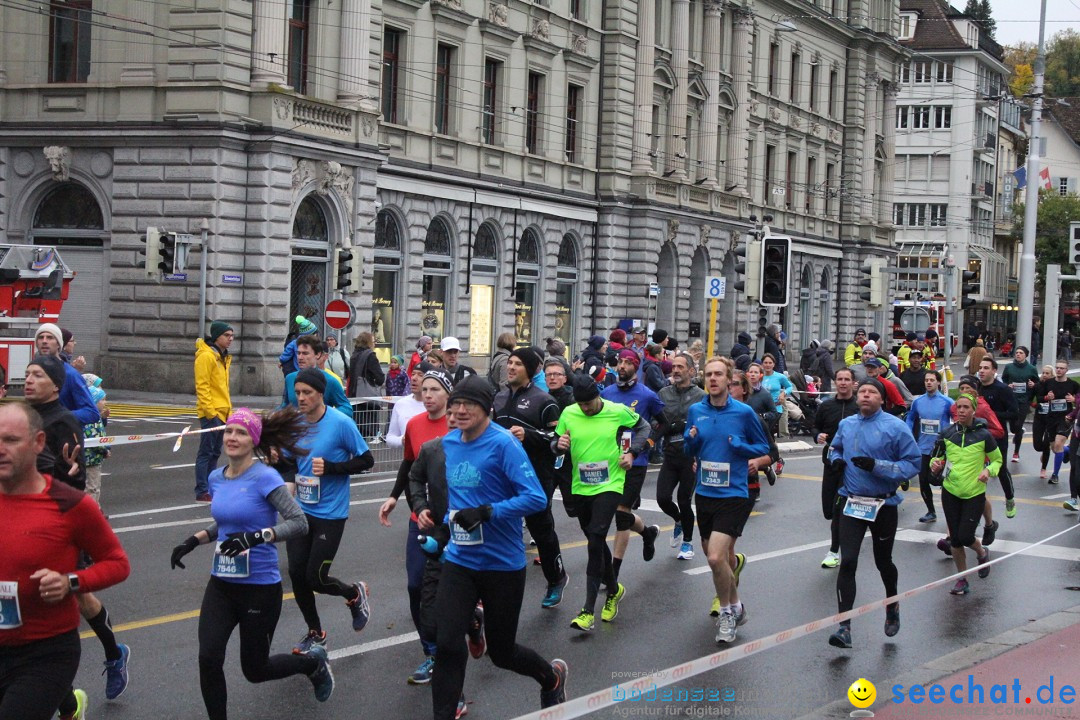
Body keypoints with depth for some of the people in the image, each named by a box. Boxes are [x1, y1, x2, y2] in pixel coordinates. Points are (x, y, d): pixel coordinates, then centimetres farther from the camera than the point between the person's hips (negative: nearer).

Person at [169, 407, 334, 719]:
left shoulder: (264, 477, -16)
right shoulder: (216, 478, 4)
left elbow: (299, 522, -22)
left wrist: (256, 536, -33)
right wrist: (193, 541, 7)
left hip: (260, 587, -5)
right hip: (221, 585, 5)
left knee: (255, 670, 8)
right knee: (208, 659, -11)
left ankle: (314, 662, 37)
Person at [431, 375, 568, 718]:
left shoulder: (503, 444, -16)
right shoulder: (449, 442, 4)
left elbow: (536, 498, -22)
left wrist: (486, 512, -28)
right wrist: (448, 518, 12)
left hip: (502, 564, -5)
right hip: (459, 560, 5)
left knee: (501, 651, 12)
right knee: (447, 643, -11)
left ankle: (552, 677, 42)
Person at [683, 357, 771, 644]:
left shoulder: (744, 412, -8)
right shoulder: (696, 411, 3)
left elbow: (764, 447, 2)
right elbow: (689, 451, 13)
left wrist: (741, 447, -17)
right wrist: (690, 440, -9)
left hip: (734, 495, -5)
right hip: (704, 494, 5)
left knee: (716, 557, -17)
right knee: (723, 556, 18)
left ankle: (727, 612, 7)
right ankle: (735, 606, 44)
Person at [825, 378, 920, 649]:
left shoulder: (896, 427, -11)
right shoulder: (846, 424, 4)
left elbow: (913, 463, -12)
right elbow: (835, 448, 24)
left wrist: (877, 465, -23)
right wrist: (836, 459, -1)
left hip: (883, 505, -2)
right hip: (852, 504, 2)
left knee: (883, 562, 16)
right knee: (847, 562, -11)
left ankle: (892, 606, 46)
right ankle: (844, 627, -11)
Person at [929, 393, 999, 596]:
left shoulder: (983, 435, -6)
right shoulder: (947, 434, 1)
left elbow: (997, 459, 6)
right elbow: (939, 458, 14)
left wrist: (989, 471, -14)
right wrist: (935, 465, -9)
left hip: (974, 494, -3)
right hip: (950, 493, 3)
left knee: (965, 537, -8)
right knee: (955, 539, 5)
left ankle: (982, 553, 26)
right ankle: (962, 579, 20)